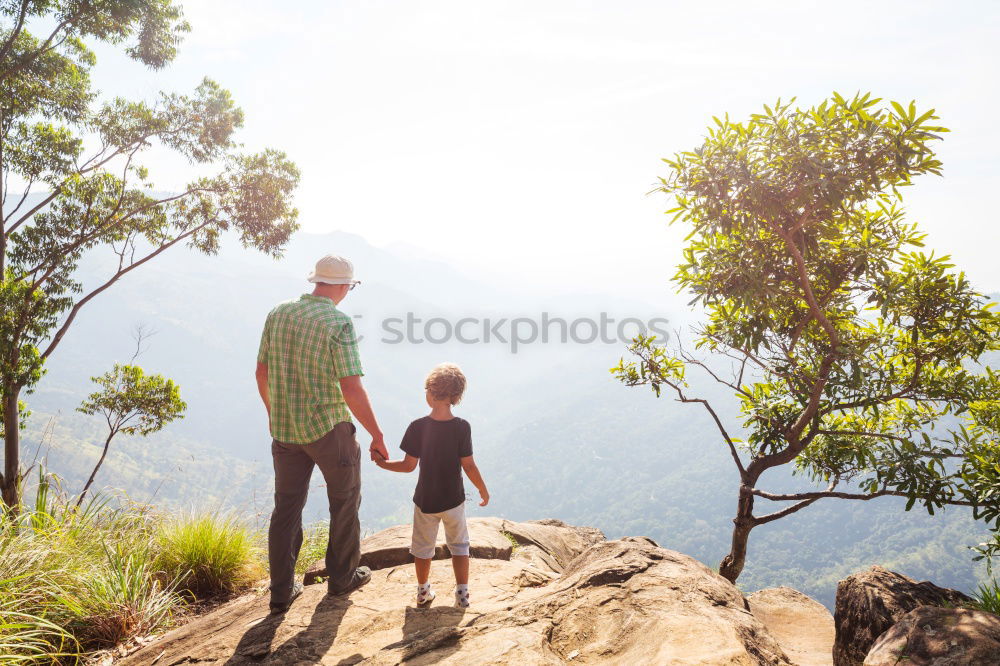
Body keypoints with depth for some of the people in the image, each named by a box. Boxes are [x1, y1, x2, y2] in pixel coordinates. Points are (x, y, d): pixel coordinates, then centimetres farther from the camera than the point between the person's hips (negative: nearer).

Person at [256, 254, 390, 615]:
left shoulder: (278, 313, 2)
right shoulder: (338, 323, -17)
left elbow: (262, 372, 8)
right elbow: (351, 389, -21)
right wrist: (377, 435, -12)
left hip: (283, 428, 6)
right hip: (328, 427, -5)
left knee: (286, 507, 14)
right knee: (345, 500, 16)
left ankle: (281, 592, 22)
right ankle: (342, 576, 30)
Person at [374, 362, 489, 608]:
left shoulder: (418, 427, -17)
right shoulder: (462, 427, -17)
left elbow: (409, 465, -12)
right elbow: (469, 466, -13)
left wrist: (382, 463, 4)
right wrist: (483, 490, 2)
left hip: (425, 500, 0)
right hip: (453, 500, 0)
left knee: (423, 547, 20)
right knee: (459, 545, 19)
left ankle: (423, 592, 33)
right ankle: (462, 594, 18)